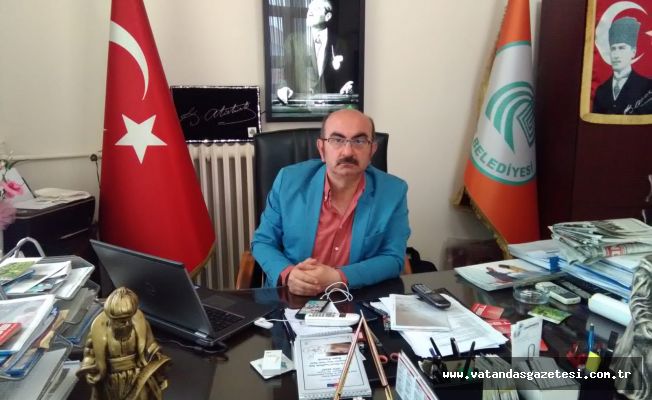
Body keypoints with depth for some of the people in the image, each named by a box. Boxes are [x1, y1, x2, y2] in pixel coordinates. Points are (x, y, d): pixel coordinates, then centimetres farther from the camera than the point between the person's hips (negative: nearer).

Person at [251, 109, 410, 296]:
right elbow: (263, 242, 3)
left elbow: (393, 258, -5)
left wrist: (338, 278, -19)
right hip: (291, 298, 0)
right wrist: (288, 274, -16)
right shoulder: (289, 180, -5)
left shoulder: (394, 191, -6)